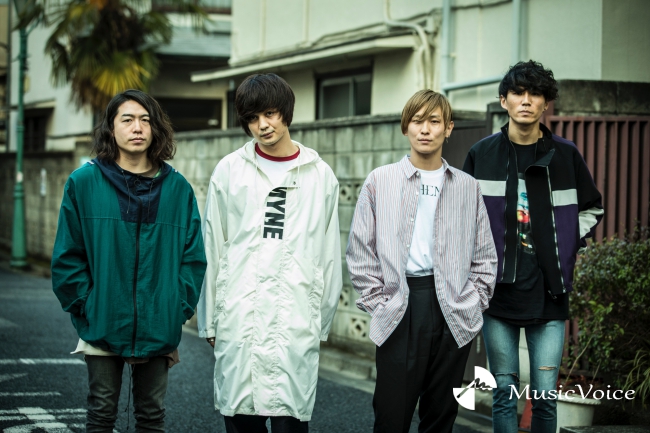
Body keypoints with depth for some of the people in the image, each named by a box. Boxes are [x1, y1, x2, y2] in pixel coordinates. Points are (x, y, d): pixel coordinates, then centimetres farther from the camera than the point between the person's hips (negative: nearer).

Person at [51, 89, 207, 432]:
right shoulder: (84, 183, -2)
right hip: (102, 325, -2)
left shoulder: (177, 188, 3)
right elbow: (67, 257, -2)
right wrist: (86, 307, -8)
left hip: (157, 329, 2)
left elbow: (194, 258, 4)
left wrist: (178, 310, -4)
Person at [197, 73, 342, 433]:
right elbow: (212, 250, 8)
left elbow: (329, 255, 10)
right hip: (238, 319, 1)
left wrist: (322, 322, 9)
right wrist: (209, 321, 7)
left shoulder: (321, 176, 7)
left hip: (296, 321, 0)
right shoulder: (229, 171, 6)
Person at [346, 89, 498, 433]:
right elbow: (361, 252, 4)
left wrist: (473, 302, 3)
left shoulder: (467, 187, 10)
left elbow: (484, 256, 13)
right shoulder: (380, 182, 4)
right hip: (399, 310, -2)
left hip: (453, 312, 2)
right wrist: (377, 303, -2)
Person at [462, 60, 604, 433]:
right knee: (505, 392, 6)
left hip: (548, 294, 0)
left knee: (545, 397, 0)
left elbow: (592, 209, 15)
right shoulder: (482, 154, 4)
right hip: (499, 290, 0)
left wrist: (566, 247, 4)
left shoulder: (565, 155, 3)